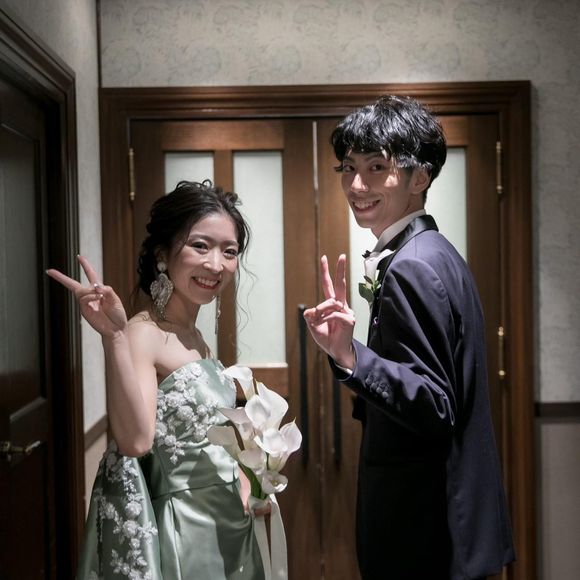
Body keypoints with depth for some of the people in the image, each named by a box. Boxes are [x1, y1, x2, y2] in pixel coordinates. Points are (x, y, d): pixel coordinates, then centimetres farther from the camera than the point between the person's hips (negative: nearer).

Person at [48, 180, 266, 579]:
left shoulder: (194, 336, 5)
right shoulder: (143, 334, -19)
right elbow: (135, 441, -33)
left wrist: (237, 478, -1)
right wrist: (115, 336, -39)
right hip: (179, 527, -8)